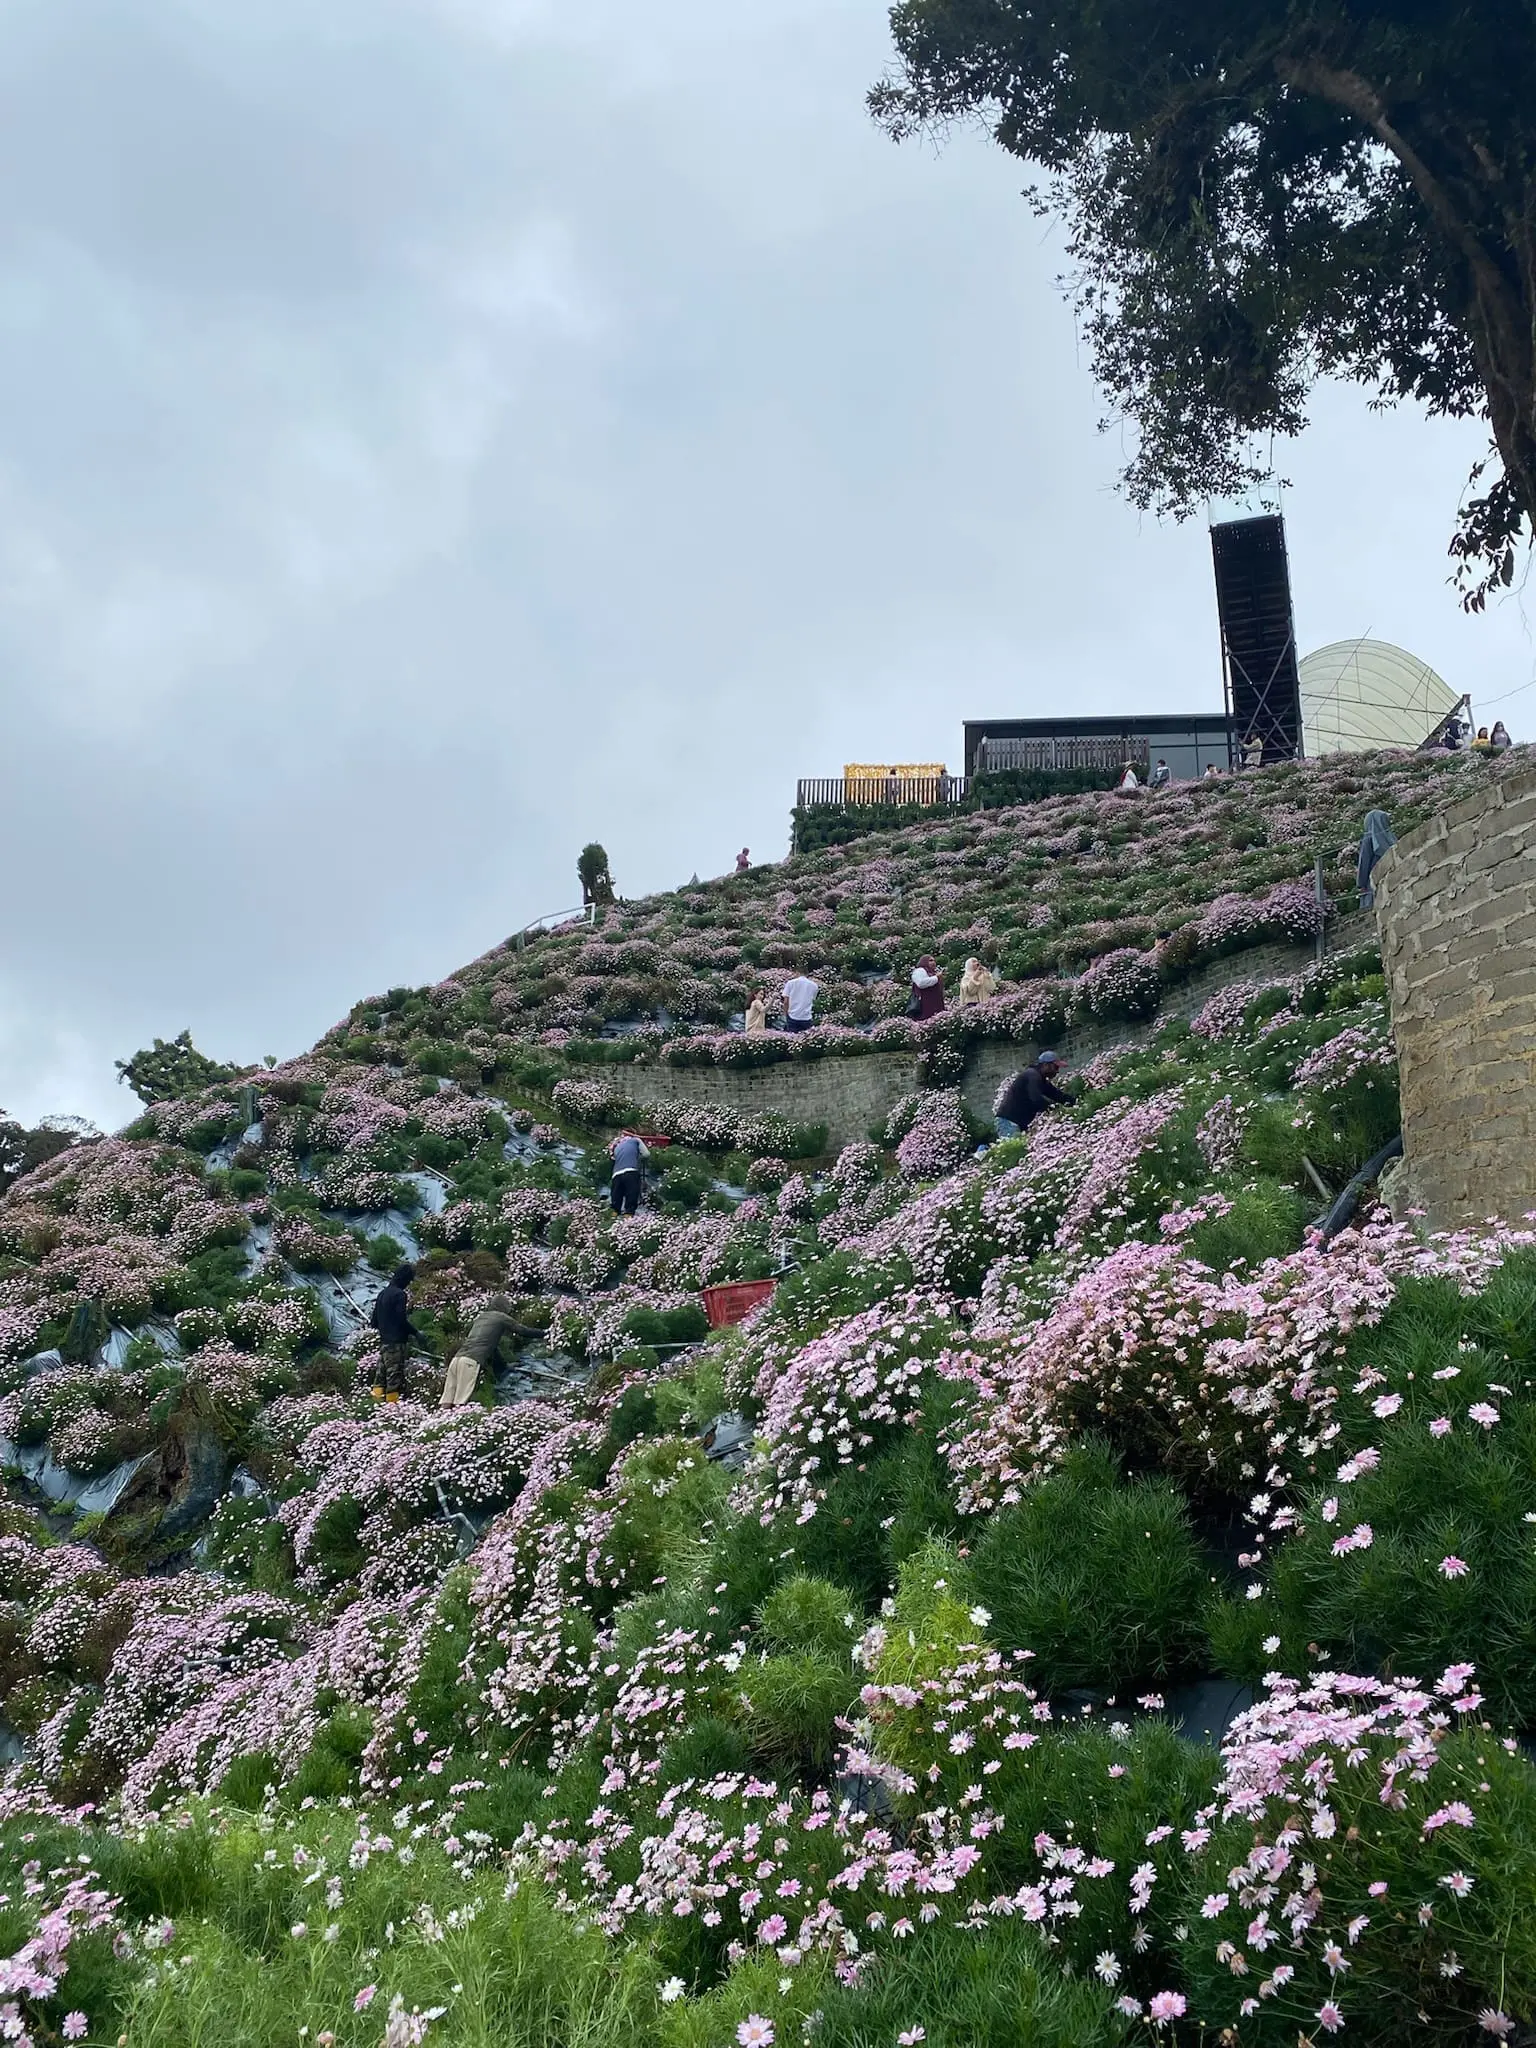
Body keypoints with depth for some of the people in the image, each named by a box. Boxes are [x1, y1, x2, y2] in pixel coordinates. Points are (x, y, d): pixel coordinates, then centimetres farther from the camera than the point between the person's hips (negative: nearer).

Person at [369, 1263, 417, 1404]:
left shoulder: (383, 1294, 15)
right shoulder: (400, 1294, -12)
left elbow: (374, 1322, 17)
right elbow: (402, 1320, -17)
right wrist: (415, 1333, -7)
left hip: (383, 1342, 9)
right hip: (396, 1341, -9)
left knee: (382, 1376, 11)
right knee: (395, 1376, -7)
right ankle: (392, 1403, -10)